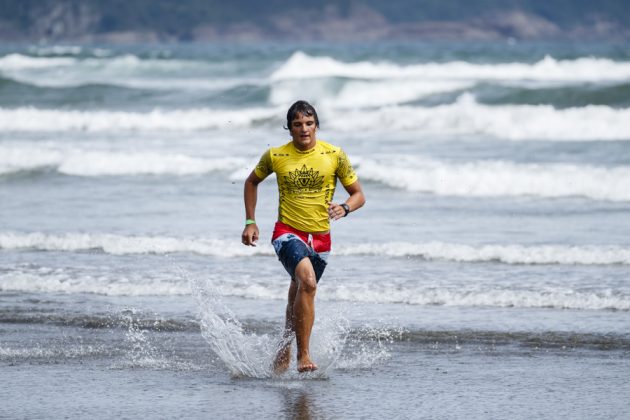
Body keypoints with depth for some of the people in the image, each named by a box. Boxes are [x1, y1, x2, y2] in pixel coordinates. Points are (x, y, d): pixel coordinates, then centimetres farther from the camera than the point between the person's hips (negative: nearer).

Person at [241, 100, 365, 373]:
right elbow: (251, 182, 15)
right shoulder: (275, 156, -4)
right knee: (307, 282, -29)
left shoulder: (335, 155, -4)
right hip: (288, 233, -3)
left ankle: (283, 353, 39)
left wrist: (344, 208, -20)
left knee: (299, 298, 16)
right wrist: (250, 222, 8)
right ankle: (303, 356, -28)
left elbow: (358, 194, 2)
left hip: (320, 237, 3)